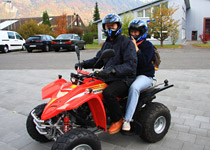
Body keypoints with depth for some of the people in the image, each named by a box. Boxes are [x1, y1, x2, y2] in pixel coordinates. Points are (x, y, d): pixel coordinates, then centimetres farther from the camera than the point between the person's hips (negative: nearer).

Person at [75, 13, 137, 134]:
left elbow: (131, 64, -22)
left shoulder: (127, 43, -9)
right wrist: (84, 64, 1)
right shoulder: (106, 44, 17)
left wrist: (113, 69, -37)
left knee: (108, 92, -33)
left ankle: (118, 119, -8)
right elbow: (98, 60, 19)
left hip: (124, 79, -8)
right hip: (108, 78, 8)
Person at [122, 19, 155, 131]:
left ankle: (127, 120, -34)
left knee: (134, 87, -38)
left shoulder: (148, 45, -1)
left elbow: (144, 62, -16)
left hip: (145, 76, -6)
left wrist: (136, 49, -21)